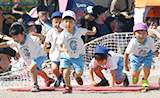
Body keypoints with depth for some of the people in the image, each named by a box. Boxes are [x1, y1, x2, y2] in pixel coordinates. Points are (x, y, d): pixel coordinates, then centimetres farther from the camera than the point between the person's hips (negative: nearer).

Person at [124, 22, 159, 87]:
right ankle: (137, 71, 38)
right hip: (135, 56, 0)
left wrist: (156, 53, -38)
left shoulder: (149, 40, -33)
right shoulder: (133, 42, -35)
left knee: (146, 70, -19)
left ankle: (145, 80, 18)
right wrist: (125, 66, -17)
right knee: (134, 74, -3)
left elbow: (155, 50, -19)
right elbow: (126, 53, -23)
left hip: (147, 55, 0)